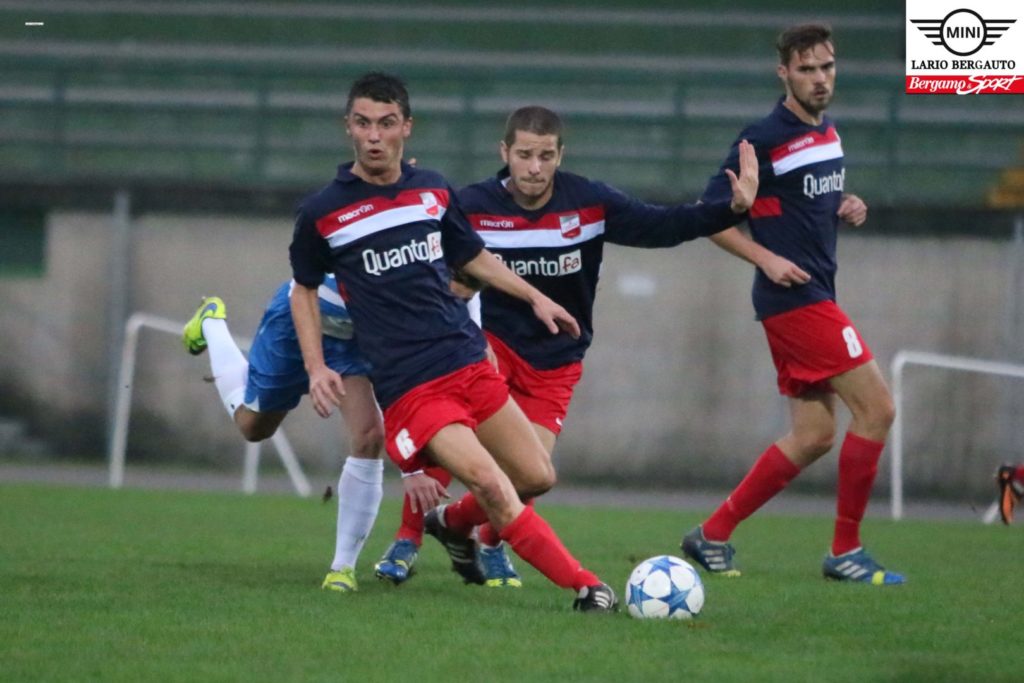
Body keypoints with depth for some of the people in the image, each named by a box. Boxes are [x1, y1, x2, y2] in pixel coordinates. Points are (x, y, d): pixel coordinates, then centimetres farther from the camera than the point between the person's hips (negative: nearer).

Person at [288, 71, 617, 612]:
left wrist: (536, 297, 19)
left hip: (469, 363, 6)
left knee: (536, 476, 5)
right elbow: (304, 289, 12)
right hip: (408, 385, -6)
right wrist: (316, 369, 1)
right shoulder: (323, 213, -2)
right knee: (489, 482, -22)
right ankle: (585, 587, -18)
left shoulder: (433, 191, 9)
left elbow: (472, 257, 26)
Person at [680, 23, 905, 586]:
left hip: (814, 296, 9)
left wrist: (847, 206, 6)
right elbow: (710, 214, -10)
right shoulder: (765, 139, -12)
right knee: (876, 407, -12)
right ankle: (845, 551, -6)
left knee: (813, 435, 7)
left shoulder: (828, 133, 13)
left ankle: (713, 535, 13)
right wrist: (766, 259, -19)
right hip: (794, 298, -9)